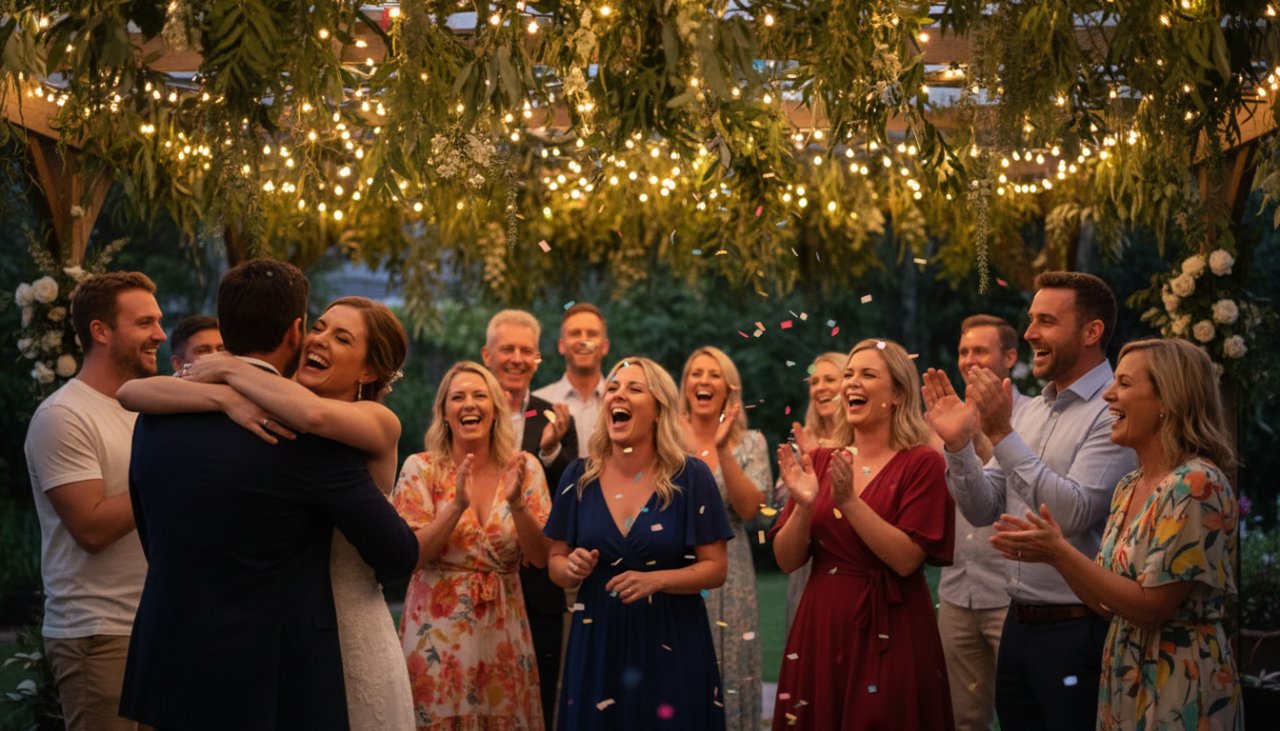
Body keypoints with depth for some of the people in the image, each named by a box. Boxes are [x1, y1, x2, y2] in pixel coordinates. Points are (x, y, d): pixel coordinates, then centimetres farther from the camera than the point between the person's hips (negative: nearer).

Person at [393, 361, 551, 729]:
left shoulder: (524, 469, 1)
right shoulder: (420, 469, -5)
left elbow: (541, 557, -2)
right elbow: (408, 556, -10)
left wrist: (517, 504, -18)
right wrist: (458, 506, -22)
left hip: (502, 632, 2)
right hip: (438, 630, -2)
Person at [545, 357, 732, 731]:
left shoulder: (691, 476, -6)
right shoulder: (579, 477, 1)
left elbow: (716, 567, -6)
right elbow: (556, 562, 9)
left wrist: (655, 579, -21)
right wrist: (573, 568, -14)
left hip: (671, 644, -2)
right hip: (597, 643, 2)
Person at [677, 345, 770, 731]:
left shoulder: (750, 443, 4)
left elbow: (748, 508, -9)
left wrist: (722, 450, -18)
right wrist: (686, 450, -17)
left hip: (727, 578, 0)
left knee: (726, 678, 2)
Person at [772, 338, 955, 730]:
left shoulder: (921, 463, -6)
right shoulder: (821, 462, 7)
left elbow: (906, 559, -16)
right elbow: (787, 560, 4)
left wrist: (849, 501, -21)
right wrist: (804, 506, -13)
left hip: (889, 631, -4)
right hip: (821, 624, 4)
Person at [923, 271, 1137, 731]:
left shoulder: (1114, 413, -13)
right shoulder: (1029, 412, 12)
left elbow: (1073, 513, -23)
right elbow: (984, 511, 11)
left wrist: (1001, 434, -23)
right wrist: (959, 443, -5)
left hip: (1077, 629, -8)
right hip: (1019, 624, 8)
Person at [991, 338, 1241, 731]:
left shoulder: (1196, 485, -18)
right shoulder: (1128, 488, 8)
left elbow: (1150, 607, -20)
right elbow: (1110, 603, 9)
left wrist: (1060, 553, -19)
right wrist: (1049, 551, -5)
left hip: (1180, 688, -8)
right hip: (1126, 679, 8)